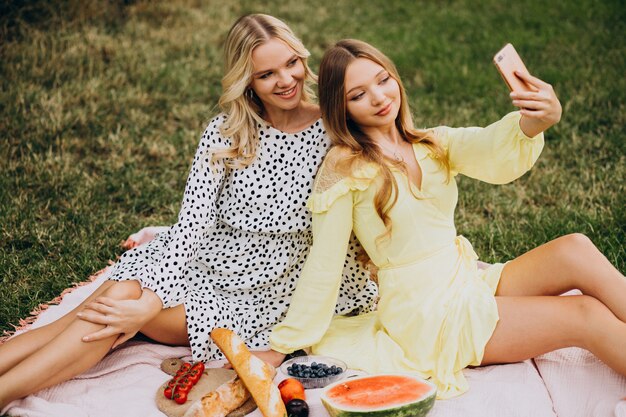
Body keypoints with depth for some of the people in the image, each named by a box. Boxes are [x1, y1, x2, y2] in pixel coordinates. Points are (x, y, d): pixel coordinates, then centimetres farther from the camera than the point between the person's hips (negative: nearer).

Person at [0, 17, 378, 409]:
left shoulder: (333, 130, -5)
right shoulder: (224, 133, -1)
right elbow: (193, 221, -9)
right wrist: (152, 298, -24)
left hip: (264, 289, -2)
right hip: (196, 259, 3)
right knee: (120, 296, -25)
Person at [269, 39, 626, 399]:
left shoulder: (434, 144, 7)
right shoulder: (343, 167, -10)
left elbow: (489, 151, -15)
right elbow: (323, 267, -9)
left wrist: (533, 122, -37)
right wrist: (281, 347, -8)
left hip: (470, 281, 6)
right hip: (425, 313, -6)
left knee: (575, 250, -16)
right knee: (586, 316, -16)